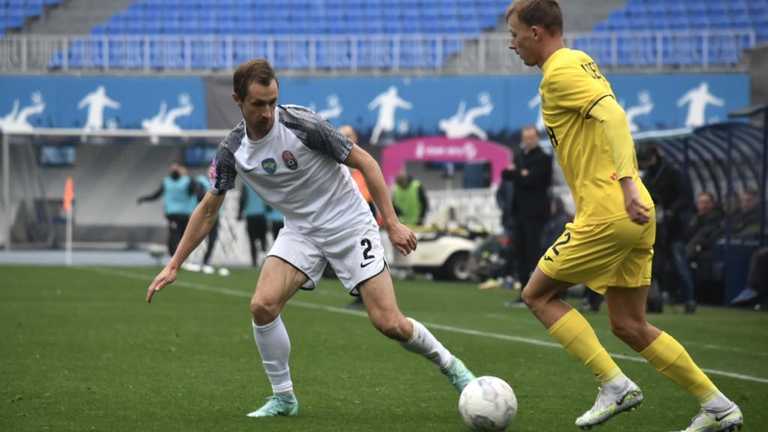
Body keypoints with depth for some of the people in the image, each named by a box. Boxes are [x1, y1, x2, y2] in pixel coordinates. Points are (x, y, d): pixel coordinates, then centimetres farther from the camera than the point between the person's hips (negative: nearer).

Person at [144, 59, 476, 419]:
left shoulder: (301, 124, -21)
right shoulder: (232, 151, -7)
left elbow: (363, 161, -14)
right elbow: (208, 209, 6)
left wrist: (392, 223, -17)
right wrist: (173, 265, 4)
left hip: (350, 227, -4)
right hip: (300, 231, 4)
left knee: (388, 323, -12)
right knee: (262, 305, -18)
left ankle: (449, 365, 15)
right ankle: (283, 397, 0)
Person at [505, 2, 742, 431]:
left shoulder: (560, 72, -10)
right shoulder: (581, 62, 20)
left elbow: (612, 115, -25)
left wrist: (626, 183, -33)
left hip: (608, 215, -9)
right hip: (635, 217, 10)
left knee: (539, 295, 5)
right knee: (629, 326, 13)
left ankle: (615, 385, -3)